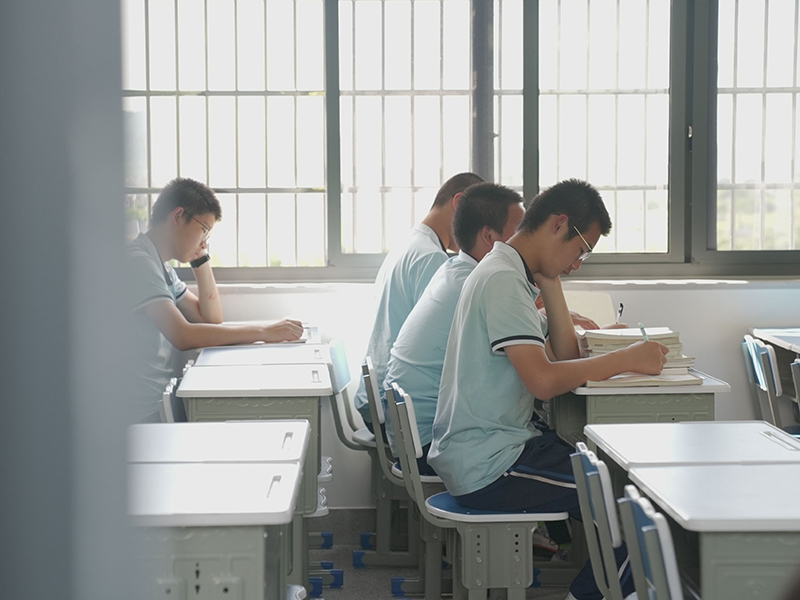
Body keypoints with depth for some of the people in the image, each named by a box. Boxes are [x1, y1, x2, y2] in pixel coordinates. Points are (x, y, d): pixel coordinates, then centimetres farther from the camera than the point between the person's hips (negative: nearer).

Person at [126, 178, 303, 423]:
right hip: (146, 415, -9)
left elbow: (212, 319, 18)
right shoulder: (138, 261, -16)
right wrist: (264, 332, -23)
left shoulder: (161, 266, 17)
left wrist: (201, 258, 10)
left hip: (163, 399, 9)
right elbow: (183, 336, -26)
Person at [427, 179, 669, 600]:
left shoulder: (507, 275, 16)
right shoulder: (503, 281, -17)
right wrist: (627, 359, -20)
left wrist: (549, 283, 5)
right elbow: (544, 380, -27)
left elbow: (565, 358, 12)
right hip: (486, 466, -11)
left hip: (476, 456, 11)